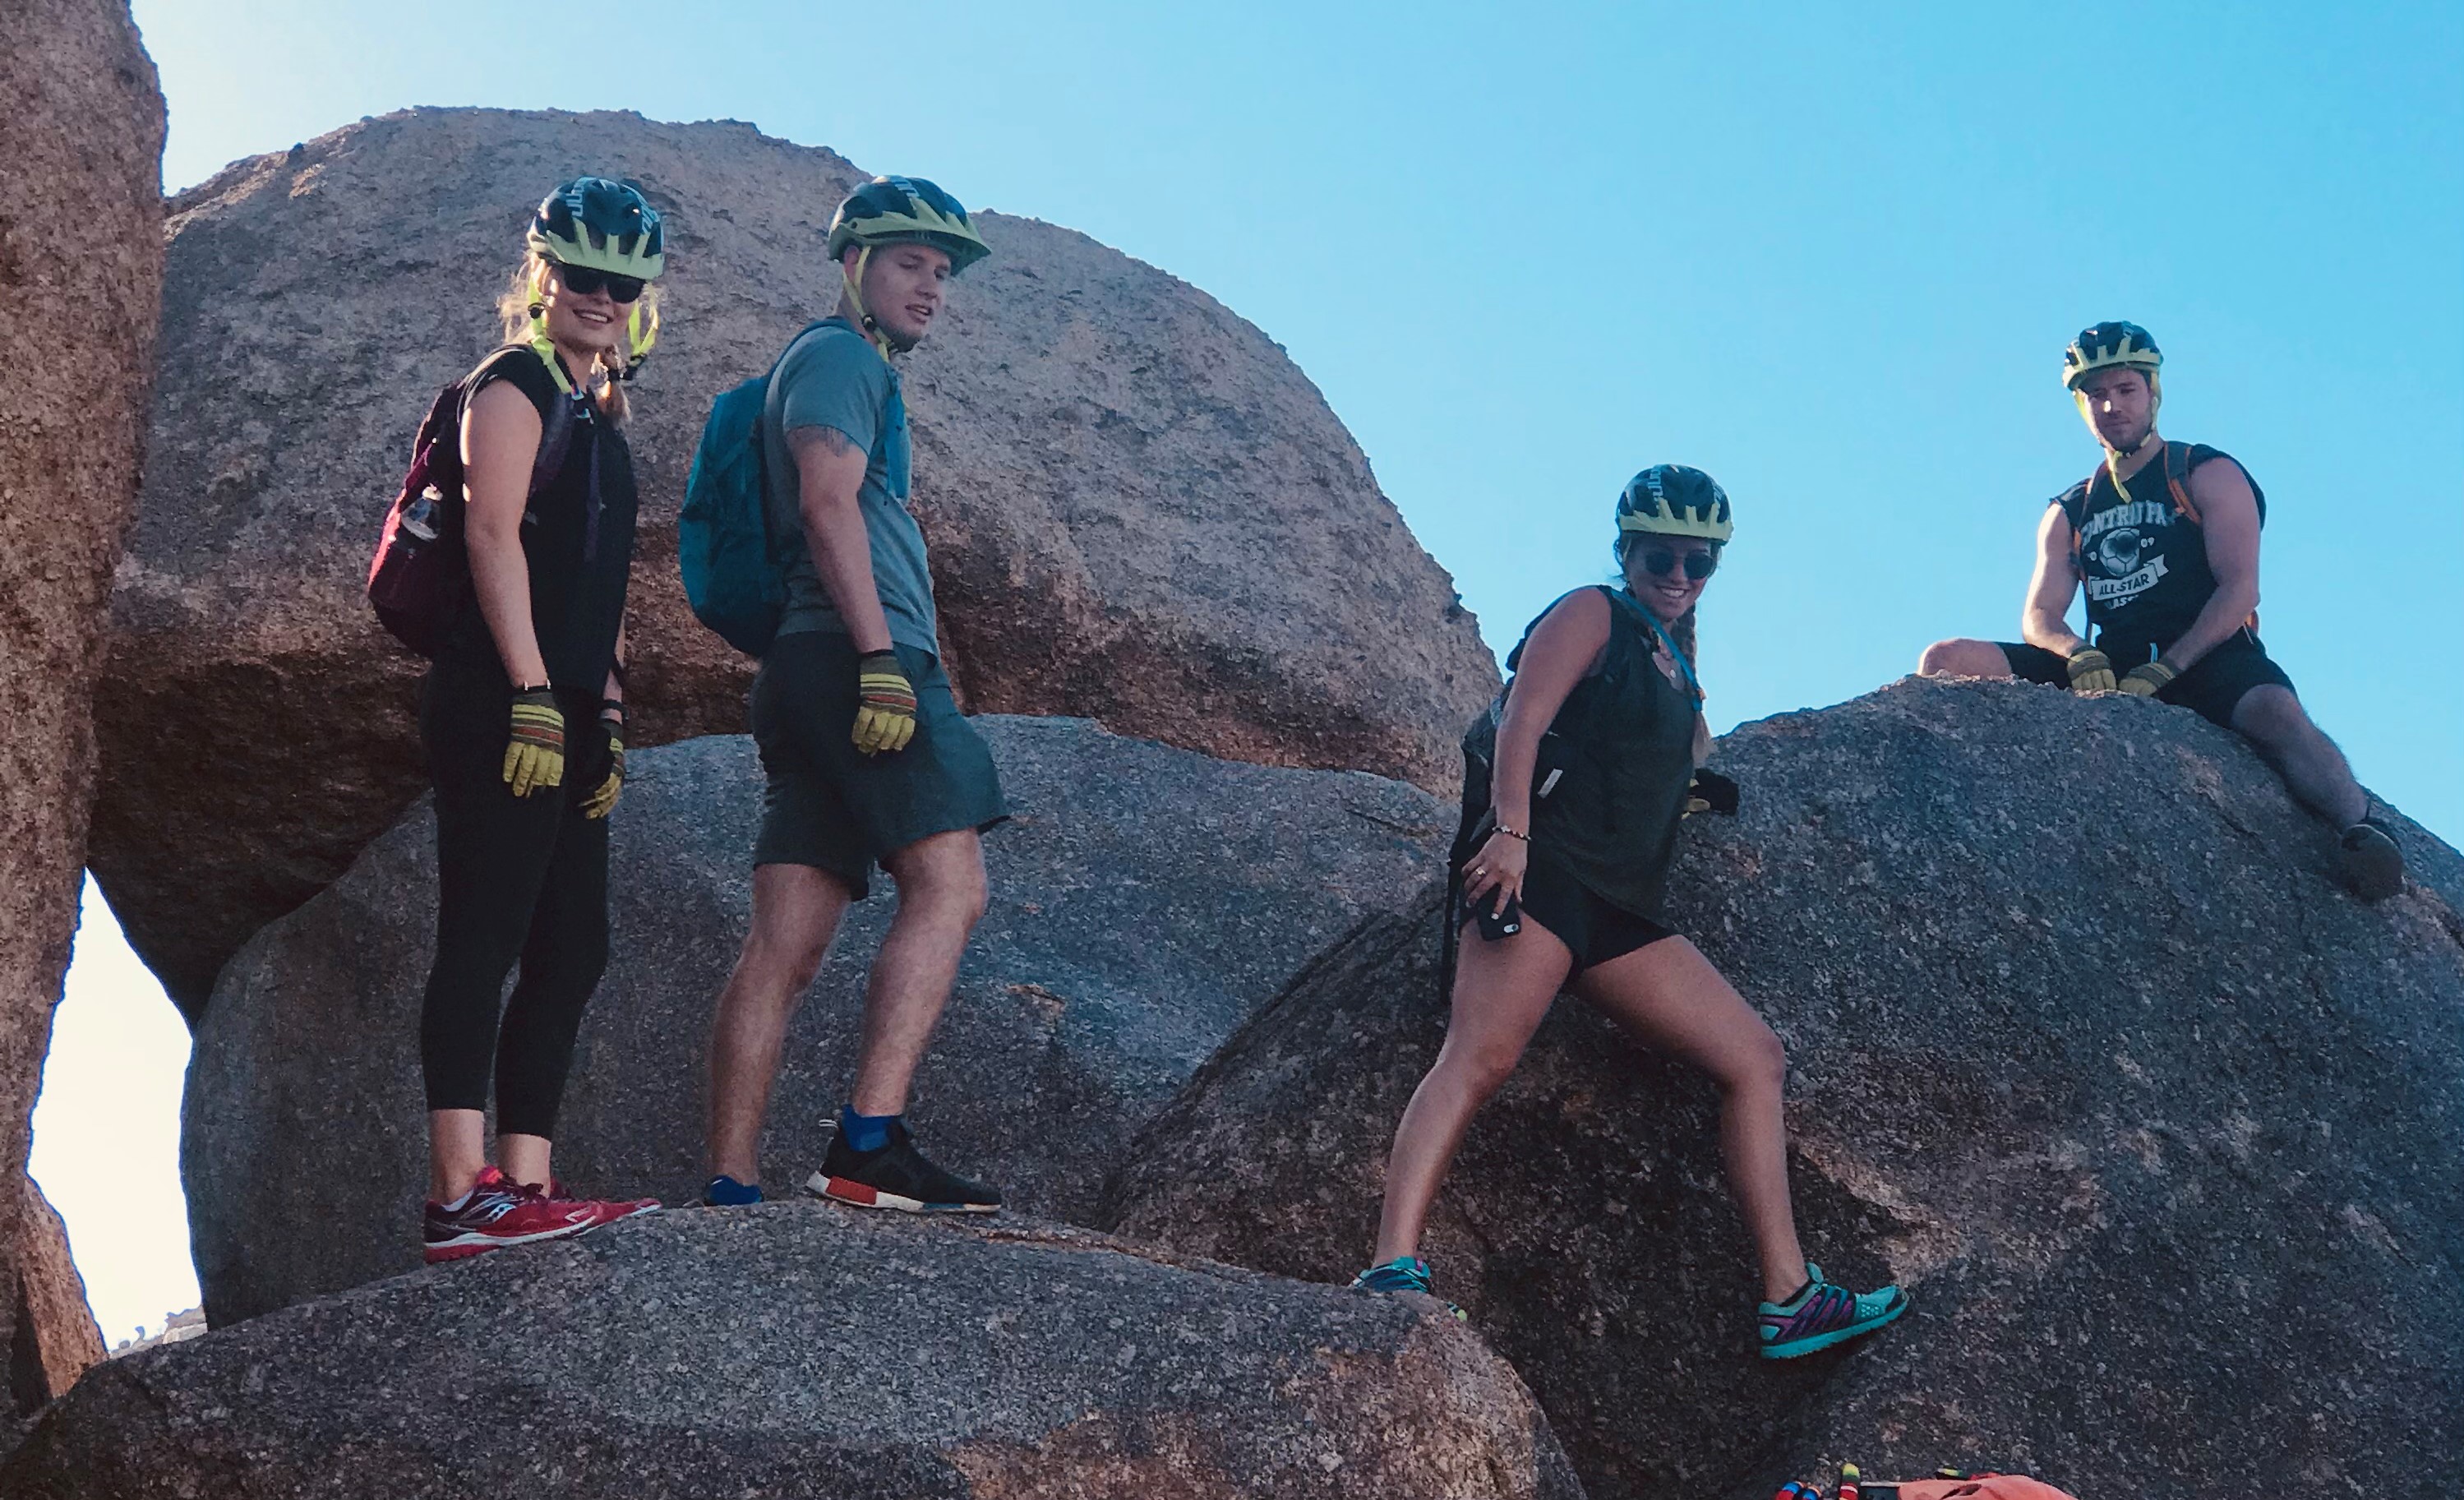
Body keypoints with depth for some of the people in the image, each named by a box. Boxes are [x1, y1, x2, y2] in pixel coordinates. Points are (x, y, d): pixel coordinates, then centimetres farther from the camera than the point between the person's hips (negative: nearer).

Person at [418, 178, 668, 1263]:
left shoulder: (595, 417, 25)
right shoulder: (515, 386, -1)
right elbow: (493, 531, -13)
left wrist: (606, 721, 21)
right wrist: (532, 693, -21)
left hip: (560, 717, 10)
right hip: (500, 706, -9)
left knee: (571, 953, 6)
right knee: (484, 941, -14)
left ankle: (525, 1191, 7)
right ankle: (462, 1196, -18)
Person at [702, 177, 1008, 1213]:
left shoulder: (854, 371, 32)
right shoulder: (840, 356, 1)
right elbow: (829, 504, -14)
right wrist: (882, 658, -22)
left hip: (812, 675, 10)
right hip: (857, 660, -10)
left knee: (787, 944, 2)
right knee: (949, 887, -15)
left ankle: (730, 1188, -1)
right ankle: (870, 1143, -23)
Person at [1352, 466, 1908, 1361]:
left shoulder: (1672, 652, 29)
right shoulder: (1593, 616, 5)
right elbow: (1521, 721, -11)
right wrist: (1509, 829, -23)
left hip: (1619, 906, 9)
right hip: (1541, 868, -9)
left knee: (1755, 1058, 4)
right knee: (1481, 1054, -27)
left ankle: (1791, 1301, 3)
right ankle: (1392, 1269, -40)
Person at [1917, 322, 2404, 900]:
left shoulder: (2208, 474, 8)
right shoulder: (2067, 514, 22)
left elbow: (2240, 588, -6)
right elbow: (2039, 616, 11)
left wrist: (2163, 671, -19)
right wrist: (2079, 657, -15)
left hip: (2205, 656, -4)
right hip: (2108, 666, 4)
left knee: (2276, 711, -41)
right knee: (1946, 661, -15)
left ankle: (2362, 830, -53)